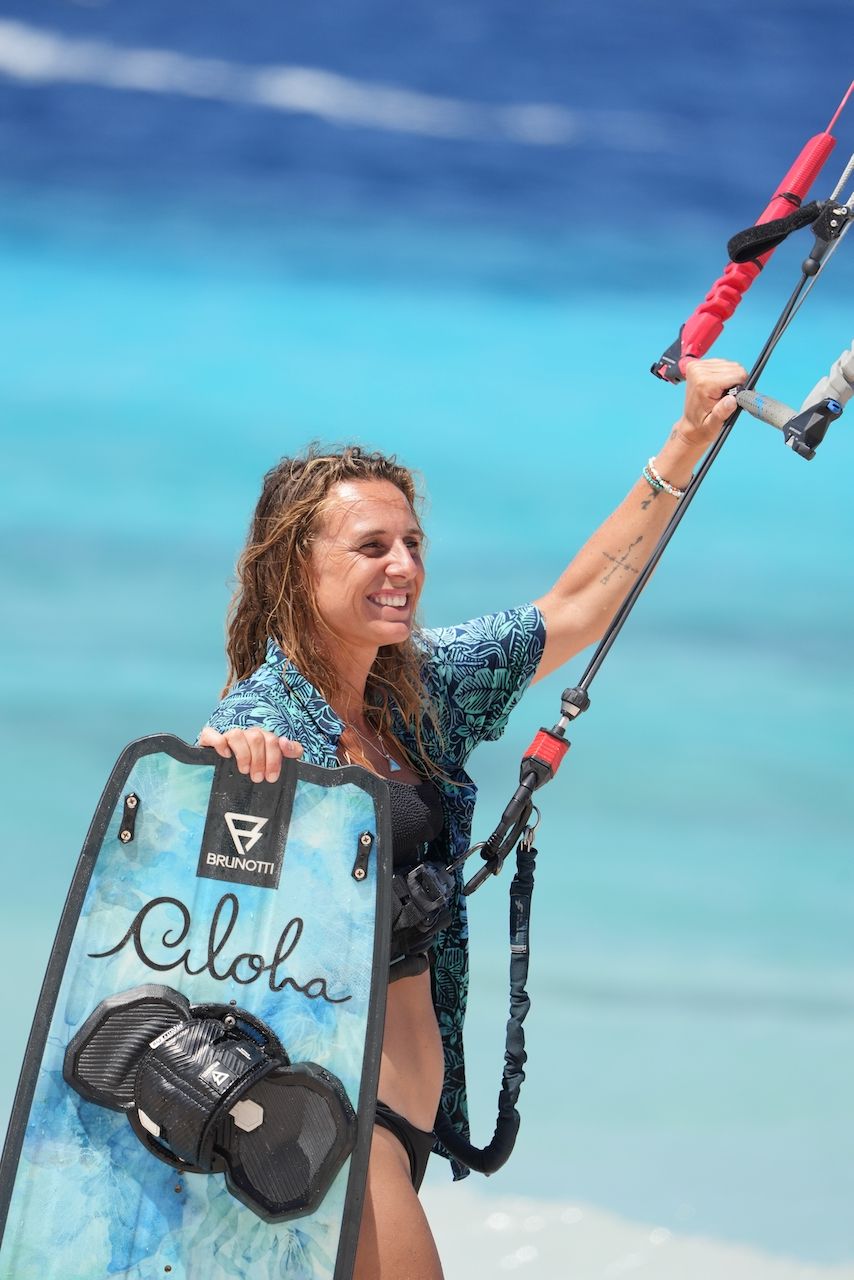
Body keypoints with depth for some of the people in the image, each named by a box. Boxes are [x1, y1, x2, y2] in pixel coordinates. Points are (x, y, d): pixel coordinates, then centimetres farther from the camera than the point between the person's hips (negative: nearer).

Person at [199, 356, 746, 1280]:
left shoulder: (424, 686, 8)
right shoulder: (262, 726, -15)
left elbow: (573, 609, 19)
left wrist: (687, 444, 18)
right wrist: (220, 768, -47)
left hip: (405, 1111, 8)